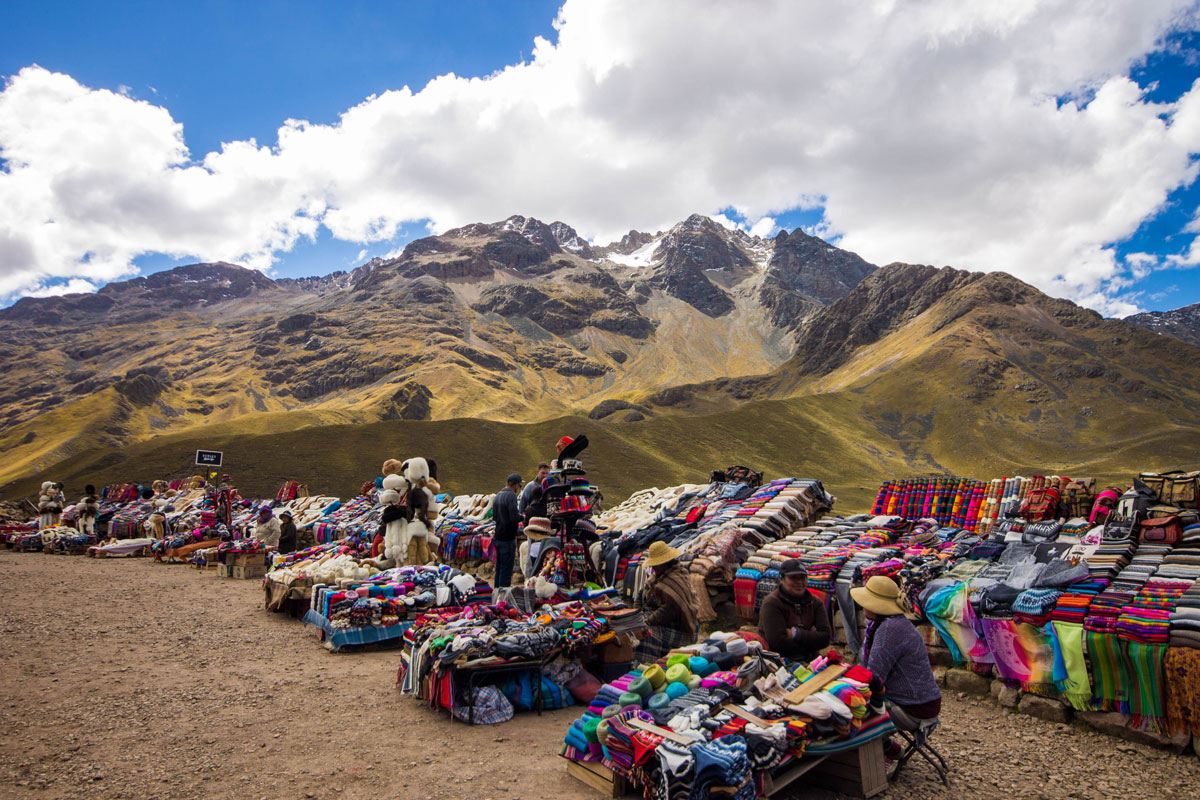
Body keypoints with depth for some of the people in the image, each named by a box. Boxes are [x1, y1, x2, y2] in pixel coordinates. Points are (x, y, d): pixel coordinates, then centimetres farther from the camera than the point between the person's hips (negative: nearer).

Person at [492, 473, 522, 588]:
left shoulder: (498, 495, 11)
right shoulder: (511, 495, -16)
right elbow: (514, 517, -22)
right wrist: (522, 517, -3)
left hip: (498, 537, 9)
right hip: (508, 539, -9)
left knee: (499, 567, 17)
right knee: (506, 568, -3)